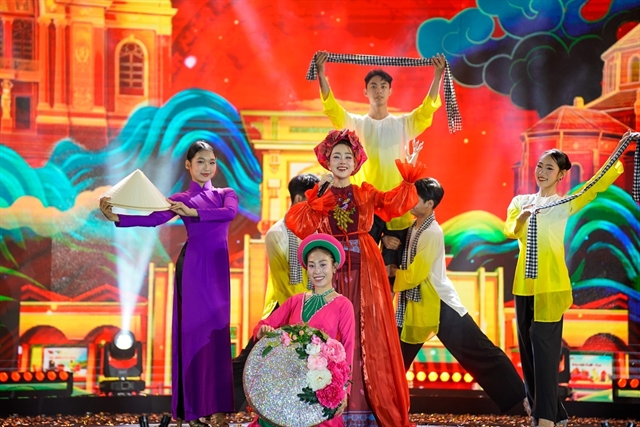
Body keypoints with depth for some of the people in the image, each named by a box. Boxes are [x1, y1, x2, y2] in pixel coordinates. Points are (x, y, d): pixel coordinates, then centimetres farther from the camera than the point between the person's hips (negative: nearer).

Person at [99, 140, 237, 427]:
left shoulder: (226, 194, 14)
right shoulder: (181, 199, 5)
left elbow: (230, 212, -9)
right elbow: (152, 219, -13)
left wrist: (193, 212, -21)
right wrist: (116, 217, -28)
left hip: (219, 269, 3)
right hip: (194, 268, -3)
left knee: (217, 335, 2)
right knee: (195, 332, -5)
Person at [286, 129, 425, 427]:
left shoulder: (367, 194, 11)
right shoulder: (316, 196, 8)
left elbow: (396, 203, -3)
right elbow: (298, 225, -7)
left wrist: (408, 178, -14)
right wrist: (319, 200, -12)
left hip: (365, 271, 0)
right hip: (332, 271, 0)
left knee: (365, 335, -4)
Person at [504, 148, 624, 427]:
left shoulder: (565, 203, 2)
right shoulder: (520, 201, 11)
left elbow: (600, 183, -9)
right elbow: (508, 230, -6)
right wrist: (522, 218, -26)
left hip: (550, 283, -4)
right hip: (524, 283, 4)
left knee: (544, 344, -10)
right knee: (527, 344, 9)